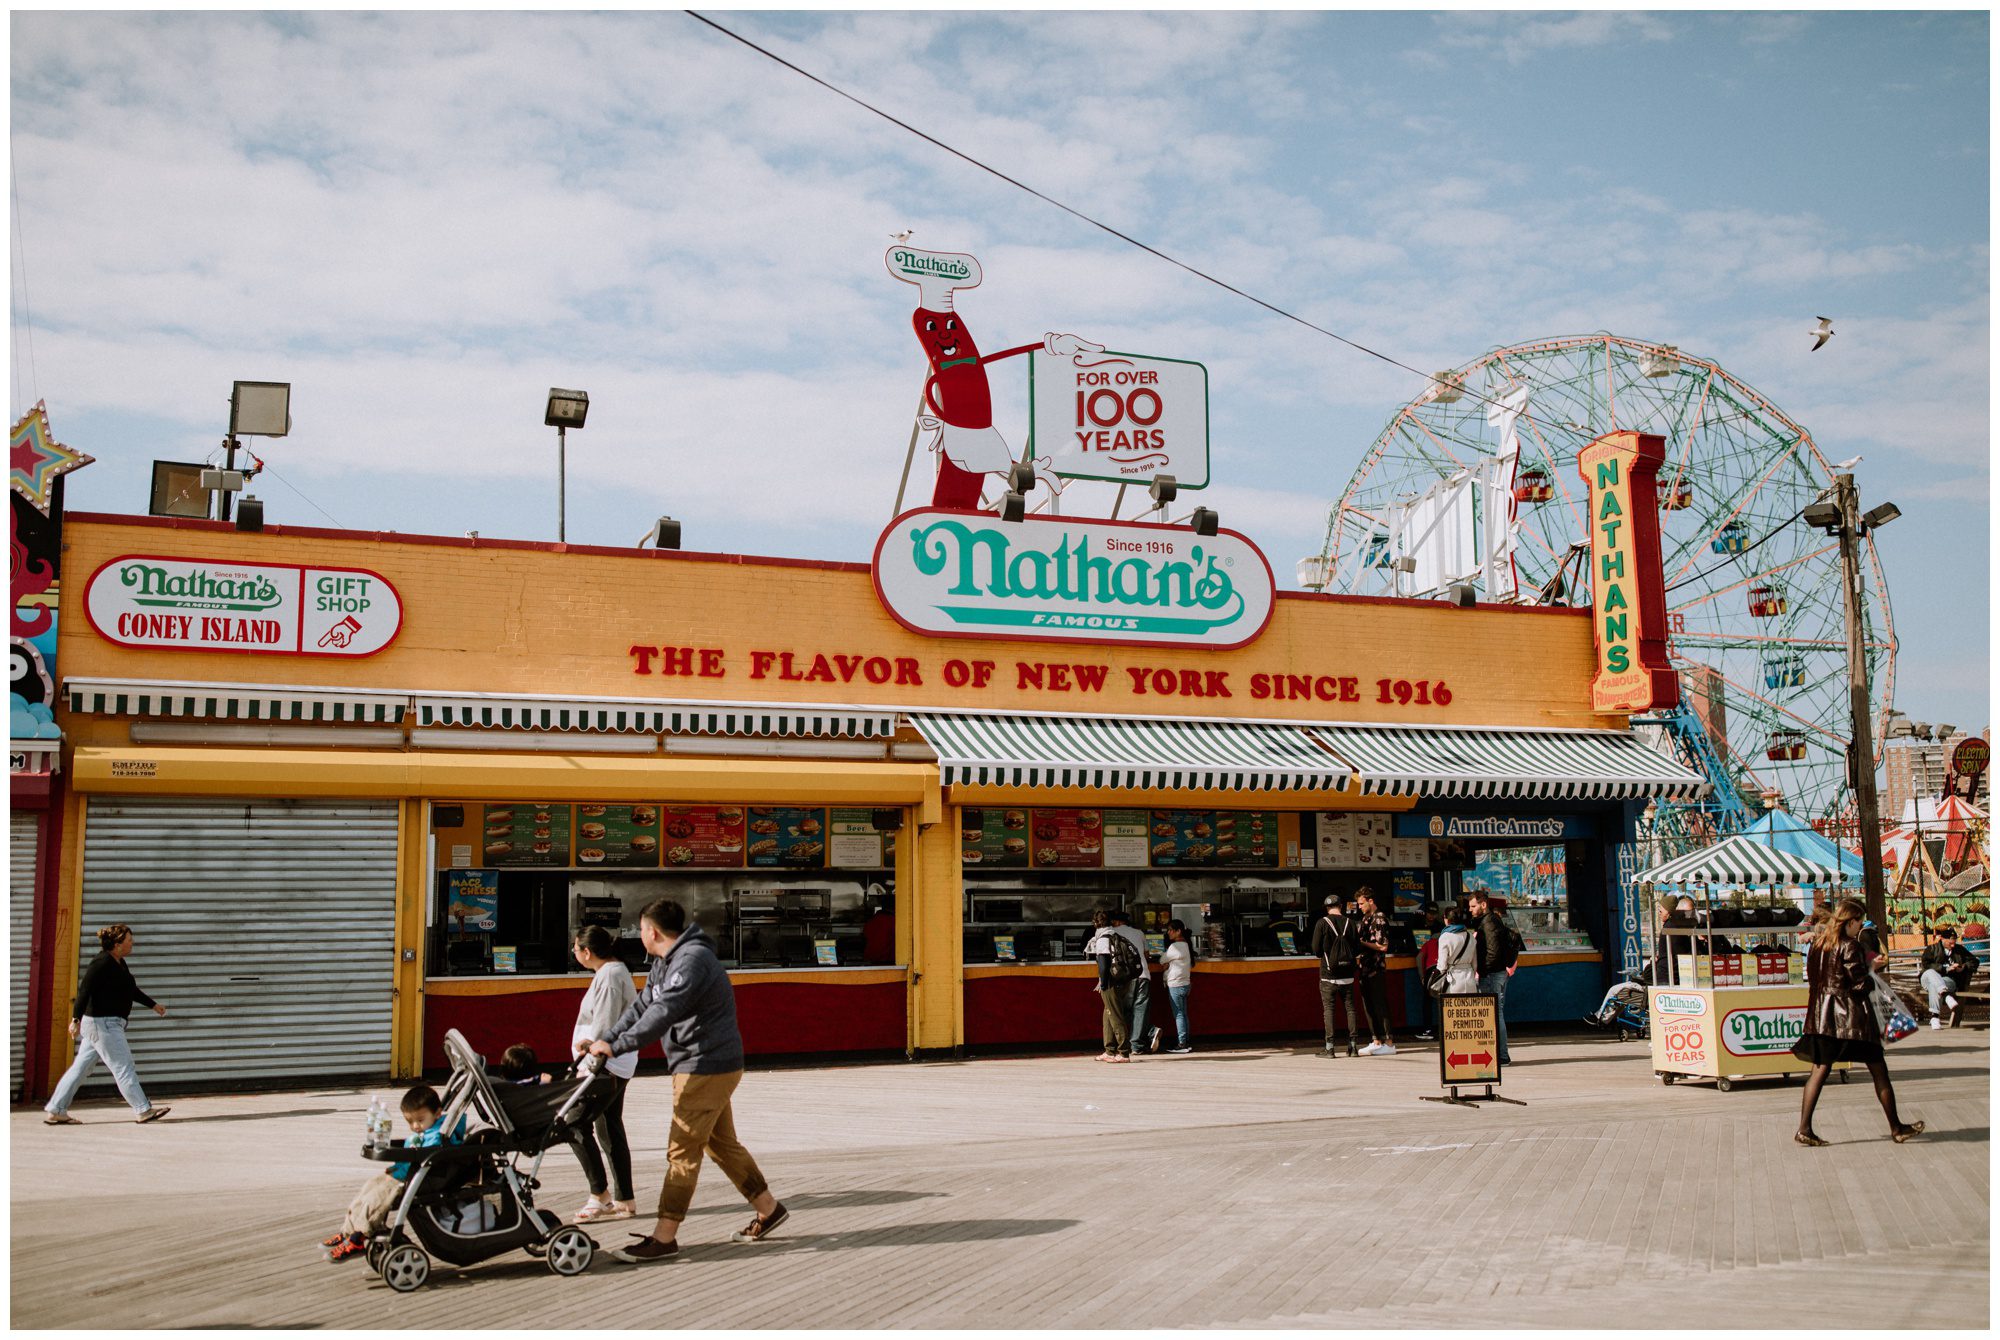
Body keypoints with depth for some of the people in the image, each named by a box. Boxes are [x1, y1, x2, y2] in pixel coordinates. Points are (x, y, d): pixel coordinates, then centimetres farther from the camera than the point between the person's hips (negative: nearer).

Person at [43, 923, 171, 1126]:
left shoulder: (119, 963, 14)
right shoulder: (102, 963, -15)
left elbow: (131, 990, 27)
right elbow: (85, 990, -22)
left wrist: (153, 1004, 34)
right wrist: (76, 1019, -28)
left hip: (106, 1023, 10)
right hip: (102, 1023, -10)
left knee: (81, 1067, 12)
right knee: (124, 1068, -5)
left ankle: (55, 1111, 16)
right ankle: (144, 1110, -2)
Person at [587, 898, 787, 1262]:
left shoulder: (692, 960, -20)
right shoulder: (664, 964, 14)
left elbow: (663, 1014, -28)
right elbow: (641, 1007, 13)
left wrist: (617, 1046, -26)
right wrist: (603, 1040, 1)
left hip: (708, 1068, -10)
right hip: (702, 1067, 10)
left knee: (683, 1150, -7)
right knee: (722, 1143, 16)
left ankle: (664, 1237, -2)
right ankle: (769, 1209, 26)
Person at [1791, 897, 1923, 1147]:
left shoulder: (1817, 944, 7)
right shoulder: (1850, 946, -14)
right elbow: (1861, 984, -15)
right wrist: (1873, 982, 4)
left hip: (1823, 1014, 6)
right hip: (1852, 1015, -6)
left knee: (1820, 1069, 4)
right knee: (1878, 1070, 7)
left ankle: (1804, 1128, -5)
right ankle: (1896, 1128, 16)